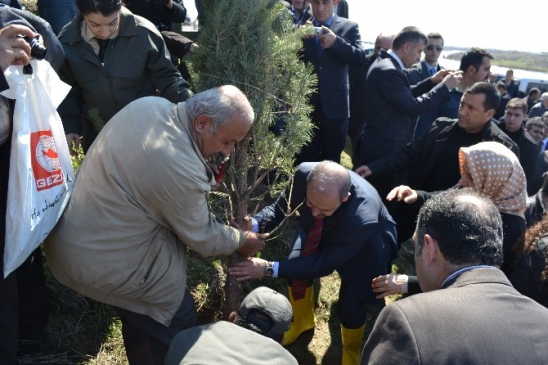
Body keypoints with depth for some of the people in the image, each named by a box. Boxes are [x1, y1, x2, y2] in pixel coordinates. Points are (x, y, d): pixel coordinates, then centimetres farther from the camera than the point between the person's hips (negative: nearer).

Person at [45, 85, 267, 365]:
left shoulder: (150, 104, -7)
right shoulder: (181, 169, -31)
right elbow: (201, 236, -15)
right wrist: (241, 240, 4)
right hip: (102, 261, -9)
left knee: (140, 314, 26)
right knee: (178, 318, 9)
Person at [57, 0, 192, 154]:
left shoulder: (144, 32, -19)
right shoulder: (67, 41, -9)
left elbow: (165, 76, -9)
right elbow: (69, 91, 3)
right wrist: (70, 127, -6)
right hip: (97, 132, 2)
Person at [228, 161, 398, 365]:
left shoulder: (363, 218, -45)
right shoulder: (304, 174, -35)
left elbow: (323, 263, -34)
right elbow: (281, 206, -17)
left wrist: (269, 269, -38)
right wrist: (253, 225, -39)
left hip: (364, 247, -4)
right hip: (320, 233, 5)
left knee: (349, 304, -14)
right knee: (295, 267, -5)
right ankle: (302, 320, 31)